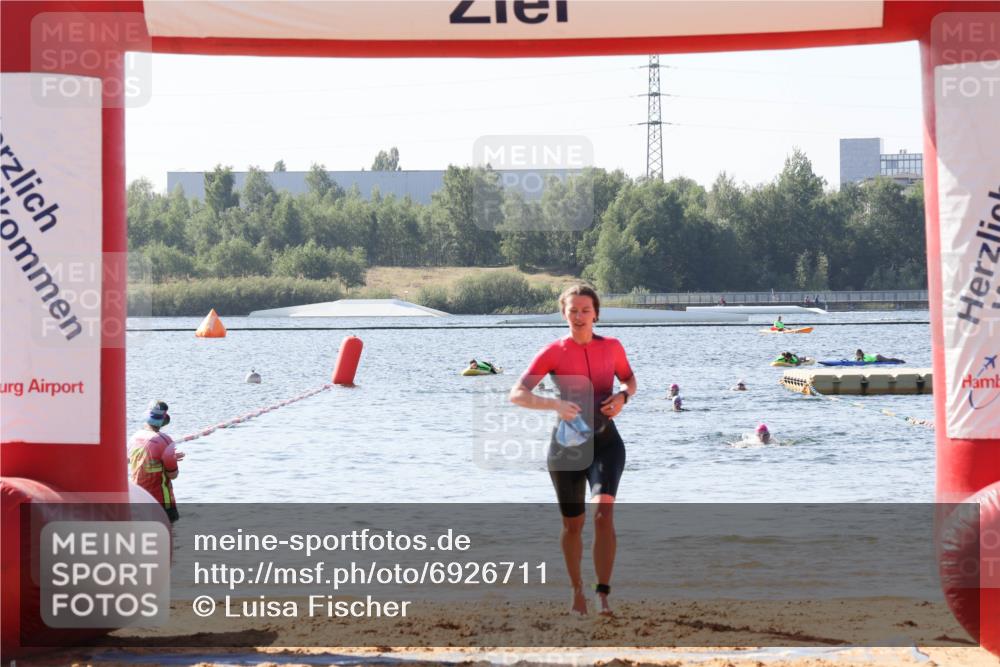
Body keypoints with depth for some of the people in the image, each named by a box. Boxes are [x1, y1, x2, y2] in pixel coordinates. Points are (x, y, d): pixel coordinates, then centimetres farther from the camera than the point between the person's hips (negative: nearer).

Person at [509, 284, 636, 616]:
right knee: (573, 524, 9)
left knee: (603, 512, -21)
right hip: (567, 443, 0)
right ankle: (577, 590, 30)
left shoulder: (612, 347, 1)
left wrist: (623, 395, -4)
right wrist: (555, 404, -30)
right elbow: (517, 394, -14)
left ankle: (603, 594, -18)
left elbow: (629, 379, 20)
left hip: (606, 440, 0)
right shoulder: (553, 352, -6)